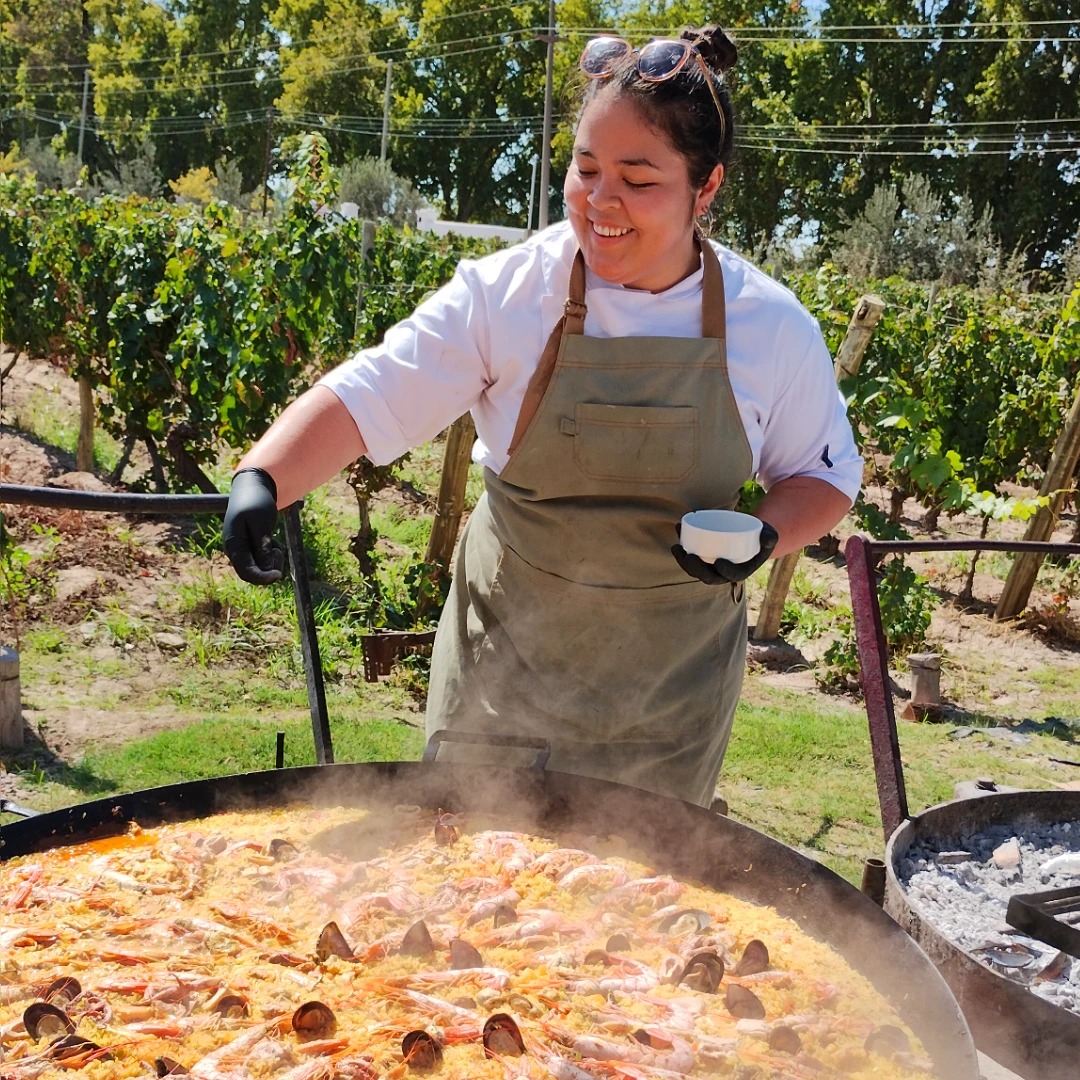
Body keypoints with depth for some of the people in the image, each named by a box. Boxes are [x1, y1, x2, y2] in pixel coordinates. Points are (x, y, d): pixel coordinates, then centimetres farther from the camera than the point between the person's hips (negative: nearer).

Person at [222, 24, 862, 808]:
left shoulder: (774, 330, -8)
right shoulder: (505, 294, -13)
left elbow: (825, 478, 3)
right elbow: (364, 399, -17)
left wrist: (767, 536, -17)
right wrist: (261, 480, -33)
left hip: (673, 681, 1)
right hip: (510, 656, -1)